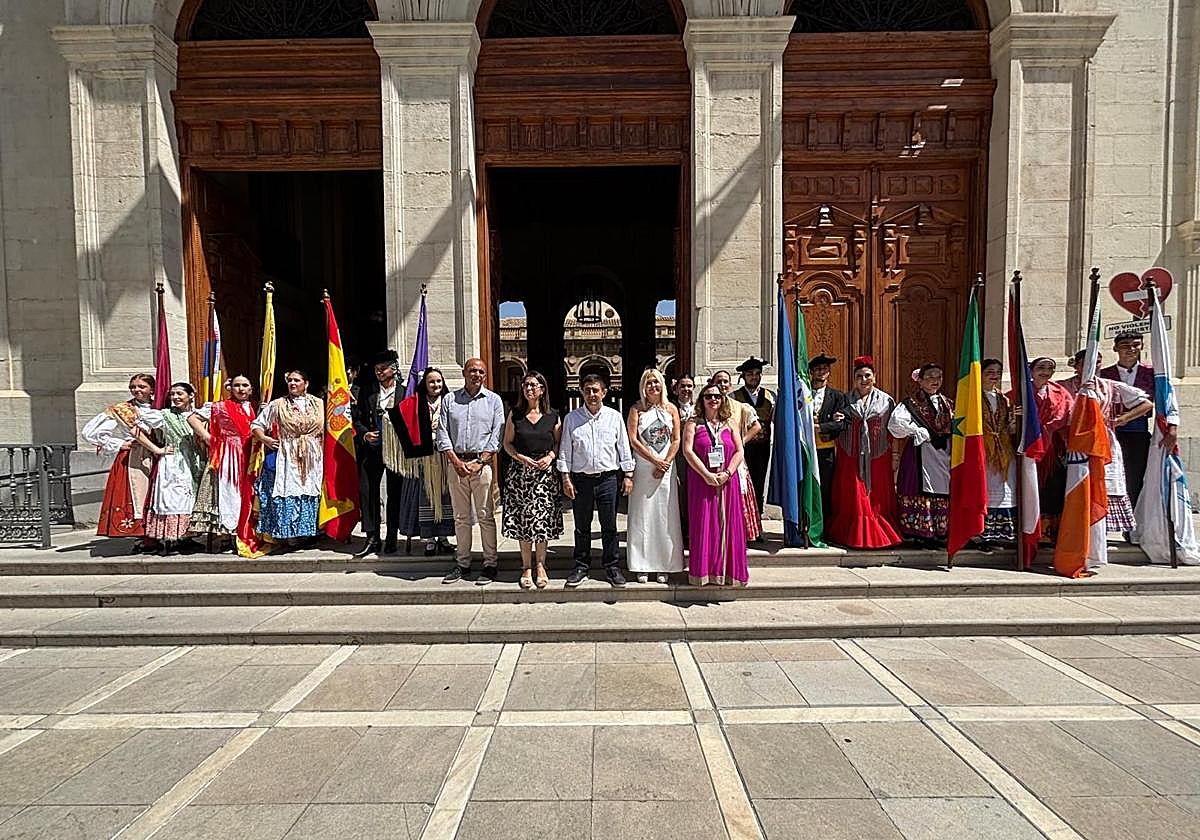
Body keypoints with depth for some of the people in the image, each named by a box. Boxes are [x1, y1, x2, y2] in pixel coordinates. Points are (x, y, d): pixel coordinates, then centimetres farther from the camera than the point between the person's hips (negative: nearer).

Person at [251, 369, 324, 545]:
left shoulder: (320, 405, 10)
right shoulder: (277, 405, 8)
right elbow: (256, 425, 11)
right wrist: (264, 438, -3)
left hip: (311, 461, 1)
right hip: (286, 460, -1)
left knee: (309, 494, 2)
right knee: (286, 494, -5)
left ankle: (304, 531, 12)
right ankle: (288, 534, 1)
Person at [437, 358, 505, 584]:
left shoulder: (493, 400, 6)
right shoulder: (449, 400, 11)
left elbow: (497, 435, -1)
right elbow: (442, 432, 5)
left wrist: (480, 462, -10)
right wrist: (455, 461, -7)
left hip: (483, 463, -2)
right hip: (456, 462, 3)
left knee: (486, 515, -1)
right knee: (460, 517, 8)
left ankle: (490, 564, 6)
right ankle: (462, 563, 17)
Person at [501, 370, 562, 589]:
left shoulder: (552, 416, 4)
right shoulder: (515, 414, 5)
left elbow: (559, 442, 10)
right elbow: (507, 443, 7)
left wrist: (550, 456, -8)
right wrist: (521, 458, -9)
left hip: (545, 472, 0)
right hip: (520, 470, 1)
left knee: (543, 518, -1)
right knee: (522, 519, 2)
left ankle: (540, 565, 14)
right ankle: (527, 567, 13)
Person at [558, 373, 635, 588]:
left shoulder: (614, 417, 3)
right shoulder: (571, 418, 4)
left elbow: (624, 448, 6)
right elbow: (565, 450, 5)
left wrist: (628, 475, 4)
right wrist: (566, 478, -1)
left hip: (608, 478, 0)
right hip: (581, 479, 1)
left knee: (609, 526, 6)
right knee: (581, 527, 9)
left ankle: (612, 567, 19)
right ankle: (581, 567, 22)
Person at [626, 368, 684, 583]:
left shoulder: (671, 409, 9)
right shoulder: (637, 409, 2)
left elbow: (676, 440, 4)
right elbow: (633, 440, -6)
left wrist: (665, 464, -8)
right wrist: (655, 461, -11)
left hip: (666, 468, 2)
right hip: (643, 468, -2)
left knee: (666, 516, 2)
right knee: (642, 516, 0)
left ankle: (664, 565, 10)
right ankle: (642, 566, 7)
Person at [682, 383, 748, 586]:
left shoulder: (731, 423, 10)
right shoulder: (693, 423, 3)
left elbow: (739, 451, 4)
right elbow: (688, 450, -8)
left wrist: (727, 473, -11)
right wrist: (707, 474, -15)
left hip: (728, 481, 2)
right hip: (701, 481, -2)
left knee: (728, 524, 3)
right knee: (703, 524, -1)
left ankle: (728, 570, 13)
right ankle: (703, 571, 6)